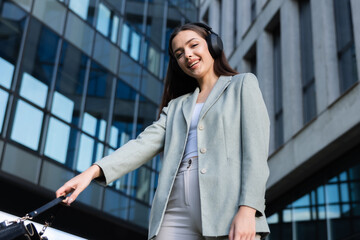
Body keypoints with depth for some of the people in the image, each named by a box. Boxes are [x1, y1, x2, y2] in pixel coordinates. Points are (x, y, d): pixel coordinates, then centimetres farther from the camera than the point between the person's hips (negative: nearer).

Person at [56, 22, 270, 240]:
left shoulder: (243, 84, 14)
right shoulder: (177, 106, 26)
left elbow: (256, 149, 1)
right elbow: (146, 143, 11)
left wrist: (247, 209, -13)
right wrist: (93, 171, -6)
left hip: (228, 207, -3)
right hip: (177, 212, 4)